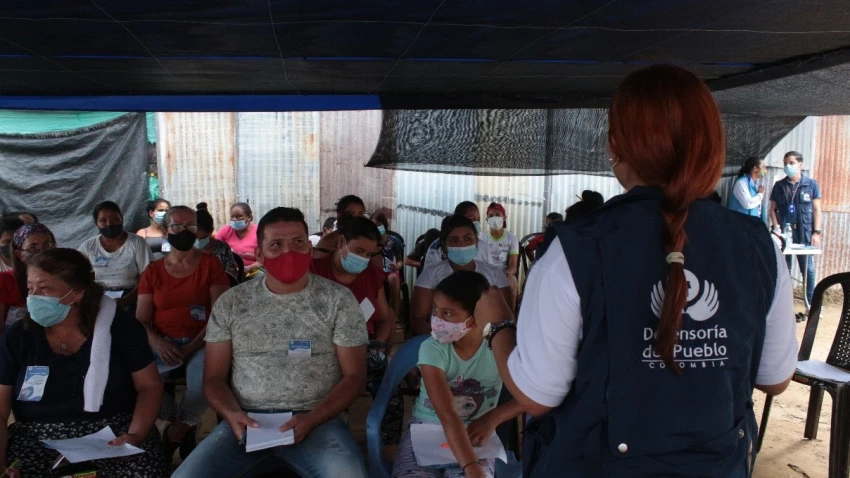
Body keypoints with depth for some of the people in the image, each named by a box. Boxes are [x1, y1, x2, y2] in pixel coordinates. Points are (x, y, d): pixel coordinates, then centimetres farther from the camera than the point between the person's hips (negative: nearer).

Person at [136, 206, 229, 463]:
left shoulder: (211, 264, 5)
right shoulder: (153, 271, 13)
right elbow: (141, 319, 7)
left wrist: (192, 347, -16)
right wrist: (156, 341, -16)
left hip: (201, 342, -2)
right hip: (162, 343, 2)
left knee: (205, 375, -35)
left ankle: (176, 431, -4)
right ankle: (180, 424, -2)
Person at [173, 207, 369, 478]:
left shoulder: (338, 300, 1)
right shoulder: (231, 303, 7)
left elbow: (354, 376, 1)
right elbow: (214, 377, 10)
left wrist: (311, 419, -14)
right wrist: (232, 414, -11)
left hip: (318, 421, -2)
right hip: (247, 423, 2)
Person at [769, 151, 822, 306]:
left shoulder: (811, 184, 4)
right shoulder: (779, 186, 9)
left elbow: (816, 210, 3)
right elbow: (773, 209, 9)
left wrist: (816, 232, -3)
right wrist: (776, 228, -4)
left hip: (804, 233, -2)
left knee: (808, 268, 2)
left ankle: (812, 302, 11)